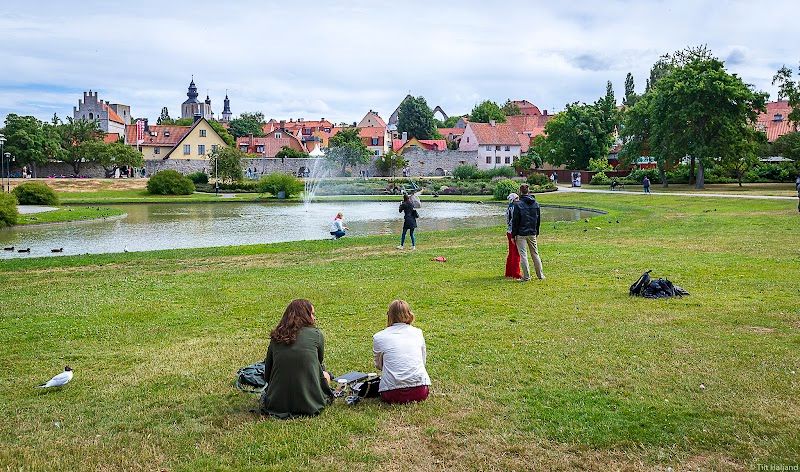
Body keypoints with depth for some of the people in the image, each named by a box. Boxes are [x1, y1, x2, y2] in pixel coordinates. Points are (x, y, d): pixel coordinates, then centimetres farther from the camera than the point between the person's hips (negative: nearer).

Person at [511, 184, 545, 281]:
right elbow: (538, 220, 12)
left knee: (523, 255, 0)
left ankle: (526, 276, 1)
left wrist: (513, 235, -5)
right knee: (535, 253, 14)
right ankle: (540, 275, 18)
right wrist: (536, 232, 20)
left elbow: (515, 221, -10)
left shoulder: (518, 204, -11)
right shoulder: (536, 204, 7)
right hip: (532, 233, 5)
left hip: (521, 234, -5)